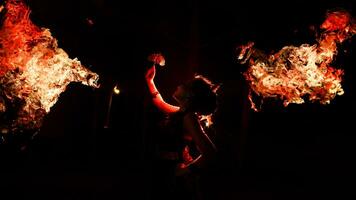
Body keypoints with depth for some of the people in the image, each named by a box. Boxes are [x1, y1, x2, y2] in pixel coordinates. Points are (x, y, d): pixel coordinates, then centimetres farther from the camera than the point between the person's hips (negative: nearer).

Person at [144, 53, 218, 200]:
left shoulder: (189, 118, -22)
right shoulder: (180, 113, 4)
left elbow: (210, 153, -33)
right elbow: (160, 103, 29)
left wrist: (186, 171, -22)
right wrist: (149, 80, 25)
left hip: (174, 179, -9)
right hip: (164, 175, 9)